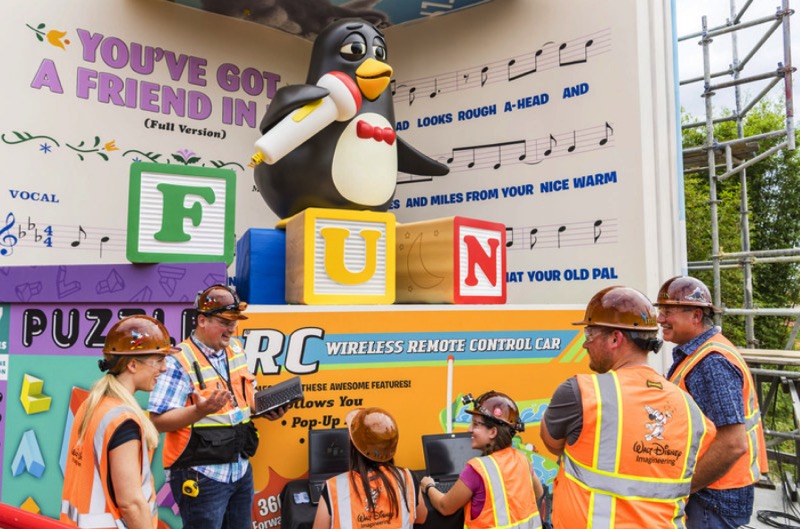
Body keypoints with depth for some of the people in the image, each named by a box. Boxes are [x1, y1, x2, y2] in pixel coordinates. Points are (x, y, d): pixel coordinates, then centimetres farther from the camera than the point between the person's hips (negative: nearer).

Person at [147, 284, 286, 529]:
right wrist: (200, 410, -33)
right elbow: (158, 421, -18)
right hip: (200, 475, -7)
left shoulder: (236, 349, 6)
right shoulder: (179, 362, -16)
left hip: (241, 469, 7)